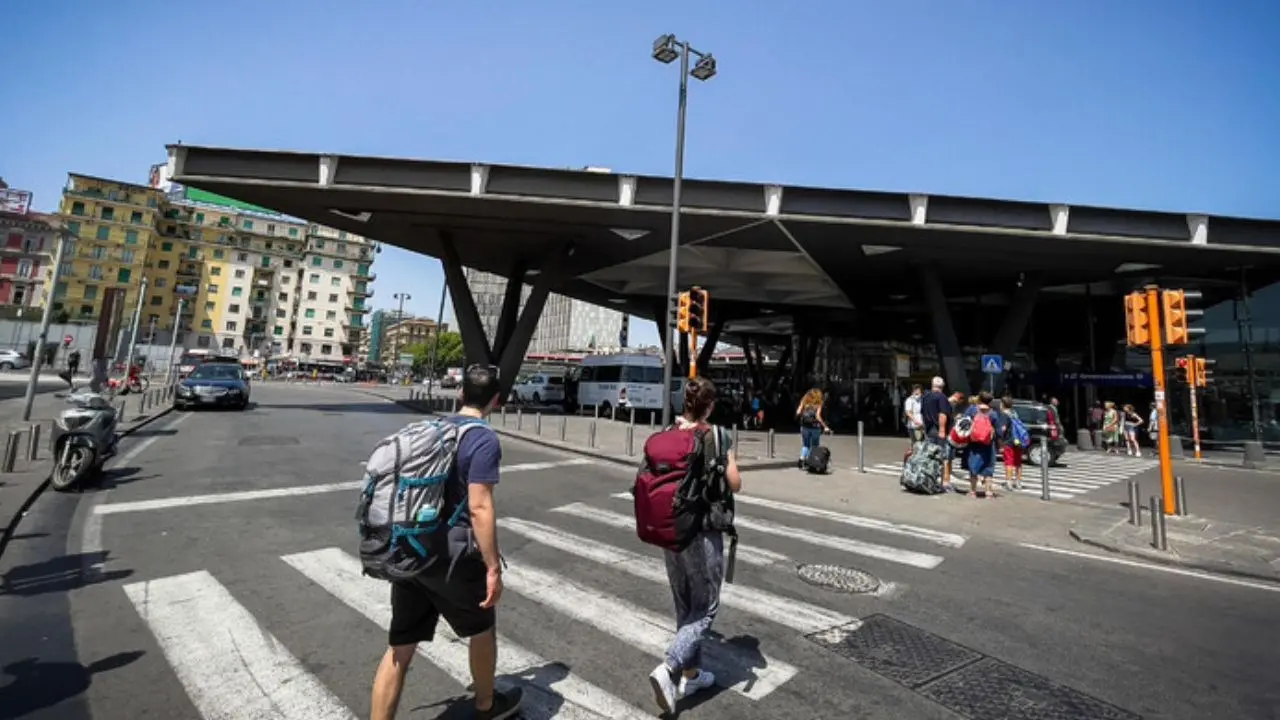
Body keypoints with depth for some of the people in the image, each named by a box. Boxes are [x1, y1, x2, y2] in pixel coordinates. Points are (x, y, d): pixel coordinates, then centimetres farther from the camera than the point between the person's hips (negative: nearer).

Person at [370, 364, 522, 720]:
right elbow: (479, 508, -22)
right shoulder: (485, 440, -16)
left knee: (400, 647, 15)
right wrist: (494, 567, -17)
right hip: (452, 557, -6)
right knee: (481, 630, 19)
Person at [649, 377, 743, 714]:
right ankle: (668, 668, -3)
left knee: (685, 605, 20)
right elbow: (735, 485, -9)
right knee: (705, 608, 9)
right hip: (703, 531, -5)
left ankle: (691, 673, 33)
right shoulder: (718, 436, -13)